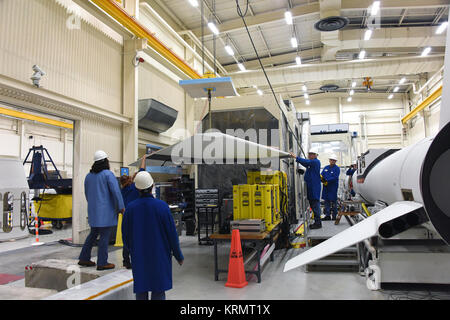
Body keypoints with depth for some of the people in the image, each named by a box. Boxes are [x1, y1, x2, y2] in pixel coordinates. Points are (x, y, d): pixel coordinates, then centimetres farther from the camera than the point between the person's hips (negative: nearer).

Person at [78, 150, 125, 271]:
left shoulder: (89, 176, 11)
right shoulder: (108, 174, -12)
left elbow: (87, 193, 18)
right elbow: (116, 191, -18)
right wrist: (121, 207, -10)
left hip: (93, 211, 7)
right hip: (106, 211, -7)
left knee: (93, 234, 19)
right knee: (105, 236, -1)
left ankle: (84, 258, 23)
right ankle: (102, 263, 4)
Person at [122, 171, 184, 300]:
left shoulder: (130, 208, -8)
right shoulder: (162, 206, -14)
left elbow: (125, 236, 3)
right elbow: (172, 234, -9)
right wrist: (179, 256, 3)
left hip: (138, 257, 2)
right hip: (160, 257, -2)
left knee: (140, 291, 14)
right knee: (159, 291, 7)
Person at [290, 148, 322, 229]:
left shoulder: (316, 161, -11)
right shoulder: (311, 162, 20)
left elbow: (307, 162, -24)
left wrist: (296, 157, -31)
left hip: (315, 187, -10)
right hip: (310, 186, 10)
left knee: (315, 205, -7)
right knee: (312, 204, 13)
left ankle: (318, 223, -2)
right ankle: (317, 222, 20)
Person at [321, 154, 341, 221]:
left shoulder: (337, 168, -5)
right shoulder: (326, 168, 13)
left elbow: (335, 178, -15)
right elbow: (322, 175, 9)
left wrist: (327, 180, -22)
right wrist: (322, 178, -14)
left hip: (333, 187, -5)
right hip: (326, 187, 5)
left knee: (333, 201, 1)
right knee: (326, 201, 8)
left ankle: (334, 216, 10)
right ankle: (327, 215, 14)